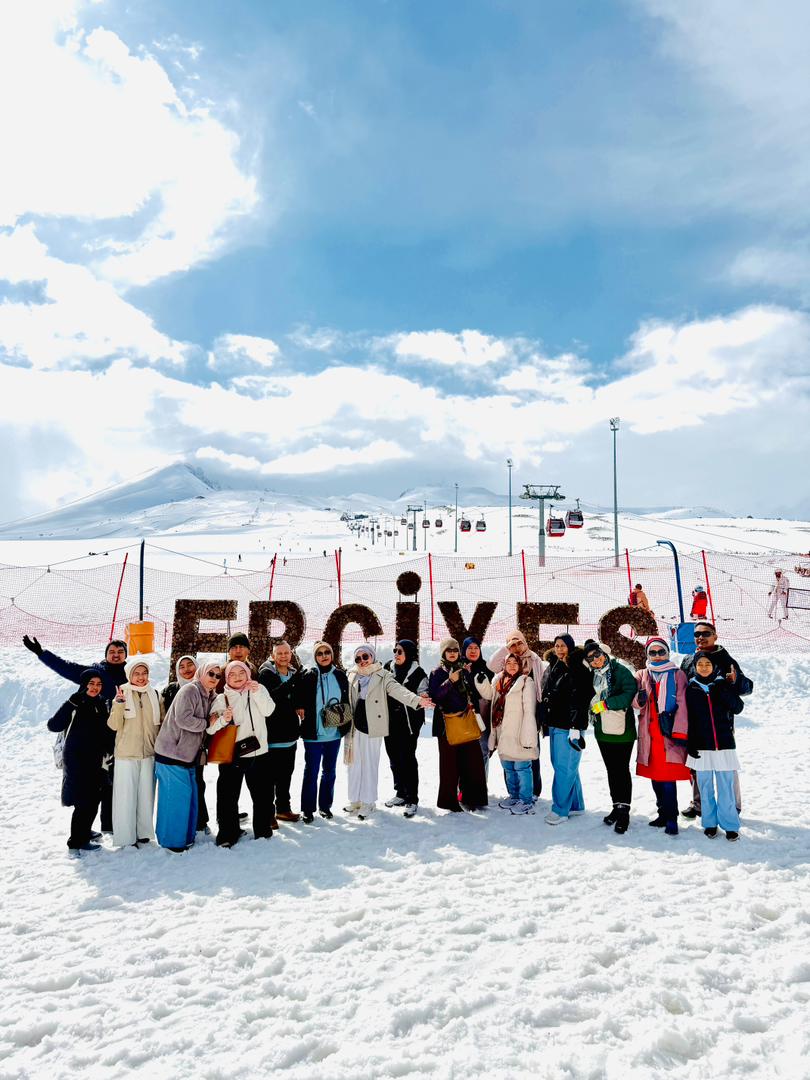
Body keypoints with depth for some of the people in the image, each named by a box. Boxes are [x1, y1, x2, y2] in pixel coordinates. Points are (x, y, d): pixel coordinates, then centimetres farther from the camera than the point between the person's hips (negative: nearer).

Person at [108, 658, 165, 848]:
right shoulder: (122, 694, -5)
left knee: (146, 793, 10)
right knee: (126, 795, 0)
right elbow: (114, 725, -9)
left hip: (149, 753, 3)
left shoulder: (155, 695, 4)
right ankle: (126, 837, 12)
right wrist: (119, 704, -23)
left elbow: (162, 722, 12)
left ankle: (143, 832, 25)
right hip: (126, 754, -3)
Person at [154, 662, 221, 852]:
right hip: (172, 752, -9)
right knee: (177, 796, -3)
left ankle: (186, 835, 25)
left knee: (190, 795, 12)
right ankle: (172, 840, 9)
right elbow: (183, 719, -24)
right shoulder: (189, 690, -14)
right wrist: (207, 723, -13)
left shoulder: (210, 697, 13)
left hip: (188, 754, 9)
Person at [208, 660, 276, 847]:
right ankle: (227, 834, 17)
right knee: (227, 796, 2)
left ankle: (263, 831, 25)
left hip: (258, 751, 0)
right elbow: (211, 728, -2)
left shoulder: (258, 689, 5)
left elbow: (268, 710, -10)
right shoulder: (221, 699, 4)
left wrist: (257, 693, -23)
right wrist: (223, 719, -22)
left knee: (261, 793, 9)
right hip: (231, 754, 0)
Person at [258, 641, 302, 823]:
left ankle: (283, 809, 30)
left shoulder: (294, 674, 10)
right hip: (272, 734, -6)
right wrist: (288, 686, -34)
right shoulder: (266, 674, -10)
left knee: (286, 774, 17)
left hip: (290, 734, 7)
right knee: (270, 776, 0)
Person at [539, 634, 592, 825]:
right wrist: (545, 722, 18)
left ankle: (560, 809, 5)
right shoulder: (552, 668, 13)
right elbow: (545, 696, 19)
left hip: (569, 727, -8)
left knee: (564, 768, -3)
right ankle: (576, 805, 27)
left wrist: (575, 729, -20)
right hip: (554, 725, 8)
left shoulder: (578, 669, -11)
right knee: (564, 766, 15)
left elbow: (580, 701, -16)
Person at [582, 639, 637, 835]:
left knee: (622, 770, -1)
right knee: (611, 770, 14)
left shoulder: (621, 670, -10)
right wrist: (593, 706, -1)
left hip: (621, 730, -6)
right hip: (603, 730, 6)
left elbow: (630, 694, -20)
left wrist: (605, 704, -19)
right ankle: (617, 807, 25)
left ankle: (624, 812, 7)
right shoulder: (594, 676, 10)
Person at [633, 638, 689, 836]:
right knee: (655, 776, 11)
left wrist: (680, 732, -10)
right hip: (649, 734, 4)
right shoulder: (642, 675, 14)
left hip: (669, 733, -4)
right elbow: (633, 700, 4)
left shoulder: (677, 675, 4)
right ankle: (663, 814, 23)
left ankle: (671, 819, -1)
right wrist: (639, 699, -20)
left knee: (668, 778, -9)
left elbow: (682, 705, -3)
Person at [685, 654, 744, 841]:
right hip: (701, 745, 1)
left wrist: (724, 692, -22)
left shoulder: (722, 684, 3)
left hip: (724, 743, -1)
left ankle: (729, 824, 12)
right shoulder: (691, 688, 3)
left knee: (726, 786, 2)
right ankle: (709, 822, 19)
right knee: (705, 786, 8)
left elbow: (738, 708, -7)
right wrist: (690, 744, -2)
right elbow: (687, 718, 3)